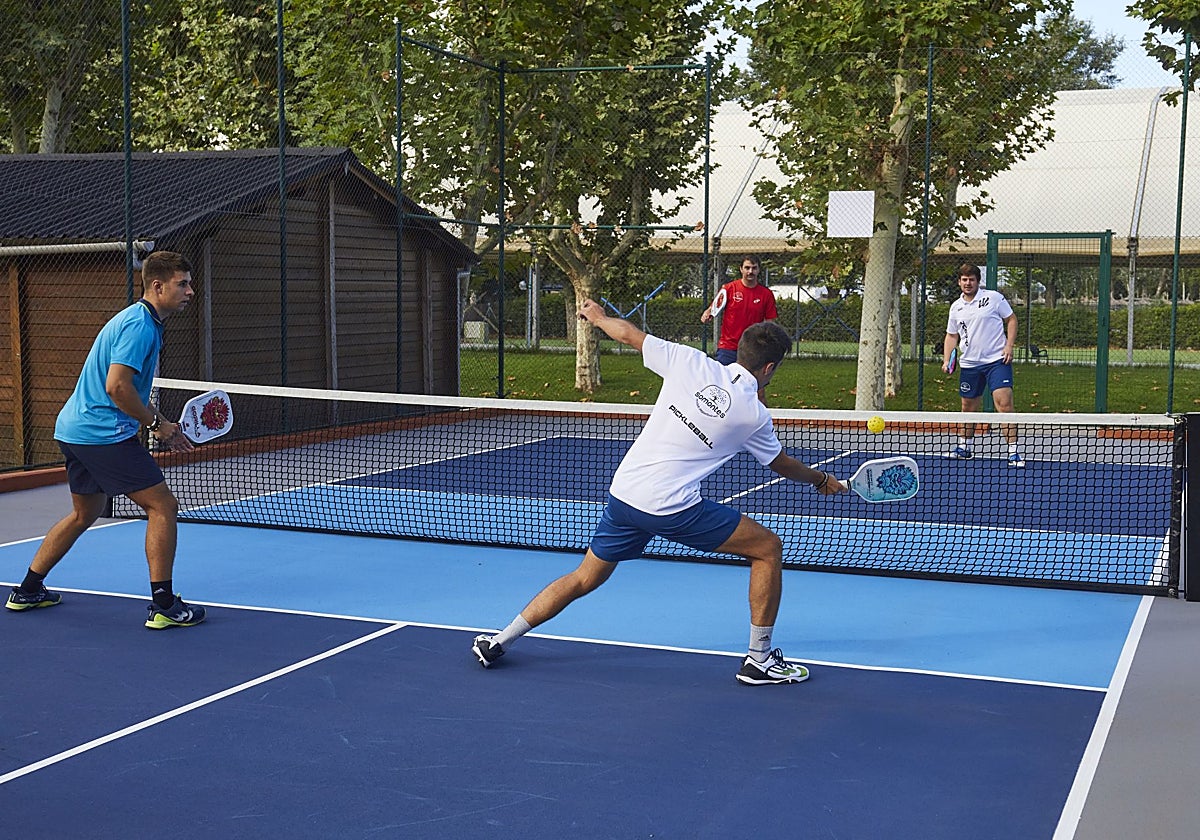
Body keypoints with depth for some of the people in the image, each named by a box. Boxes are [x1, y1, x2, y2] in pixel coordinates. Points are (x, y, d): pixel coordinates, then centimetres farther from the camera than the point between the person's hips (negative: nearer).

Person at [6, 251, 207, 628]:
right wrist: (155, 423, -13)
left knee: (84, 514, 24)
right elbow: (117, 387, -24)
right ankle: (163, 605, -7)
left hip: (74, 428, 11)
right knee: (162, 505, -8)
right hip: (102, 433, -11)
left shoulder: (140, 321, 17)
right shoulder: (139, 324, -16)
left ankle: (28, 590, 33)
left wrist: (162, 425, 16)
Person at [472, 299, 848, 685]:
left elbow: (629, 334, 11)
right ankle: (759, 659, 12)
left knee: (584, 578, 23)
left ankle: (498, 641, 27)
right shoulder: (754, 415, -1)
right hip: (673, 508, -5)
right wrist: (822, 480, 38)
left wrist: (597, 316, 32)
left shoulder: (690, 362, 2)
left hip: (623, 492, 5)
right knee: (768, 548, 9)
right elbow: (782, 464, 18)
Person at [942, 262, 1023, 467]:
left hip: (997, 360, -4)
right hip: (969, 364, 5)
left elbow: (1011, 319, 3)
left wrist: (1009, 345, -9)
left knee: (1004, 403, -15)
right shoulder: (956, 307, 11)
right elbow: (952, 335, 18)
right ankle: (964, 447, 29)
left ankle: (1013, 452, -14)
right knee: (968, 407, 12)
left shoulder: (993, 297, -1)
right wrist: (946, 360, 5)